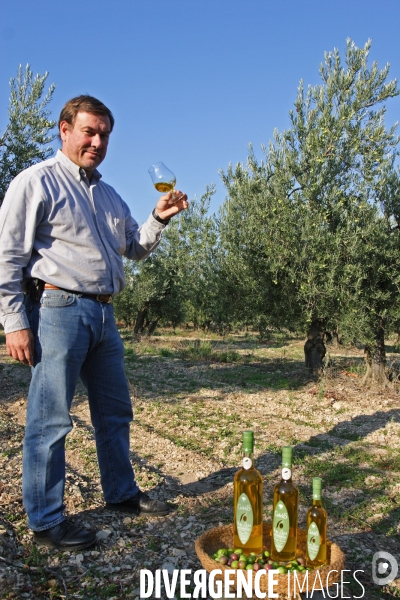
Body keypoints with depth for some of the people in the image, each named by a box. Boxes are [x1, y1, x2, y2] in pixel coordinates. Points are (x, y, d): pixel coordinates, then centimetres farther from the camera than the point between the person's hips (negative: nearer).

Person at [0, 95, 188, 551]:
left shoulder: (109, 195, 19)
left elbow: (135, 247, 22)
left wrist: (159, 217, 4)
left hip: (102, 314, 8)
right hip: (58, 310, -8)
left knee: (115, 411, 15)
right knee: (50, 420, -2)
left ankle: (122, 494, 32)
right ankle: (45, 521, 12)